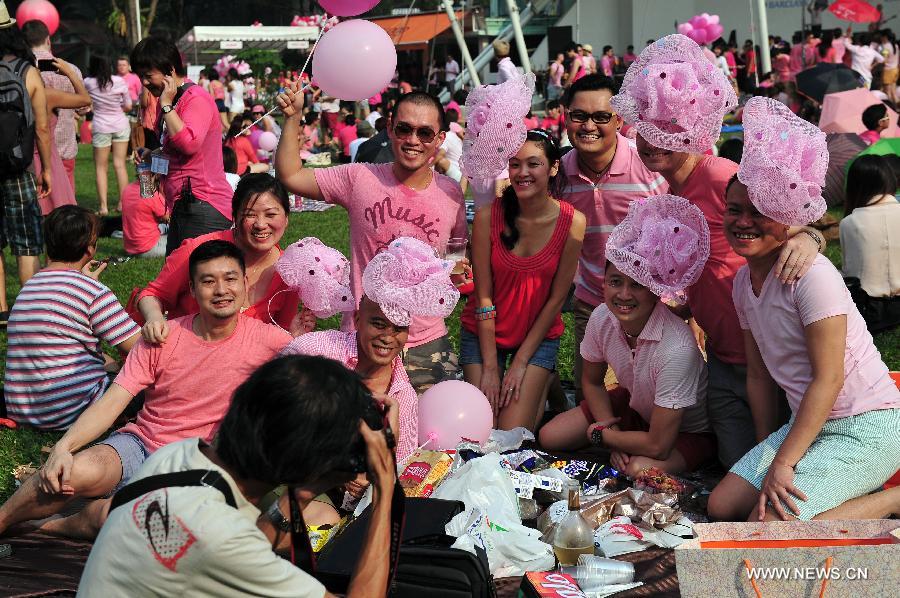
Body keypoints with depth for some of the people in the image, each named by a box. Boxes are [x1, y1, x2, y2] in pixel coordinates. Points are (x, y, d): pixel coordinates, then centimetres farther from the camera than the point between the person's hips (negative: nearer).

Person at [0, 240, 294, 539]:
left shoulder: (263, 339, -5)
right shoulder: (163, 337, -3)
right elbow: (112, 401, -7)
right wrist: (64, 447, -21)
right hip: (141, 442, 2)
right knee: (80, 472, -31)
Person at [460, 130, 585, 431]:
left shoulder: (572, 222, -16)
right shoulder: (488, 217, -16)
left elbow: (556, 298, -10)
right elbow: (484, 296, -12)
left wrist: (520, 363, -10)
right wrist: (490, 367, -12)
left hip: (539, 334, 0)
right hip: (483, 332, 1)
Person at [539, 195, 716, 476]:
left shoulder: (676, 347, -39)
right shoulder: (602, 318, -21)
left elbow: (658, 445, -32)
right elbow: (592, 382, 1)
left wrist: (602, 434, -16)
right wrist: (612, 432, -13)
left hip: (688, 430, -5)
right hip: (635, 404, 6)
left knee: (640, 470, -33)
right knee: (549, 437, -5)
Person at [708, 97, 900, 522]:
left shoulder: (812, 275, -19)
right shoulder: (743, 282, 6)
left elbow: (828, 379, -20)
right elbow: (760, 374, 12)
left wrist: (782, 463, -18)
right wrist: (765, 453, 9)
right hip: (811, 424, 8)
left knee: (767, 527, -20)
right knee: (722, 506, 0)